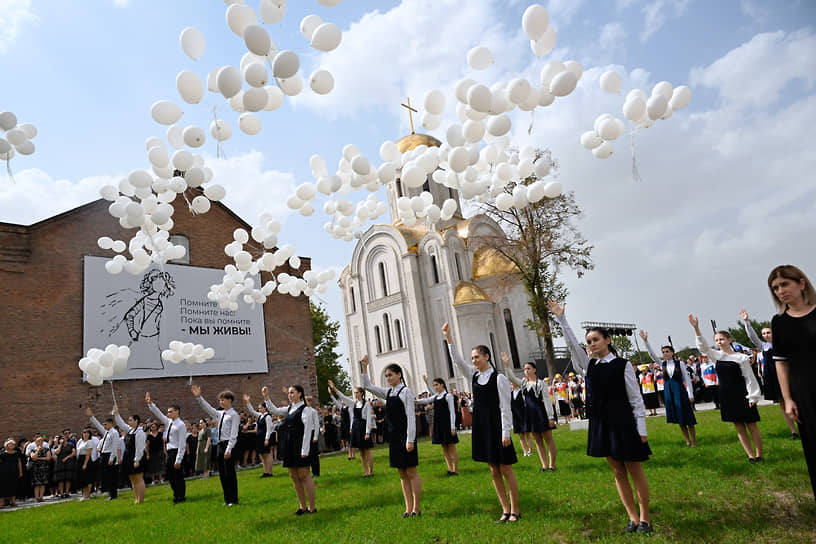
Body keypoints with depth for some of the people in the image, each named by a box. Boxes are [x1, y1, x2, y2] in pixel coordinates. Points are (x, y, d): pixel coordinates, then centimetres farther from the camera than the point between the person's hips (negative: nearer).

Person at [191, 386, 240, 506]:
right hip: (220, 445, 8)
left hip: (229, 444, -8)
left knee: (230, 473, -3)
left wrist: (229, 450, -19)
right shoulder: (220, 414, 14)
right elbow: (208, 408, 16)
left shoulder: (234, 415, -9)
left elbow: (234, 434, -14)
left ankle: (234, 499, 6)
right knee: (222, 474, 11)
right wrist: (198, 397, 6)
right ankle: (227, 499, 20)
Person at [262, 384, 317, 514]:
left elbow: (307, 431, -14)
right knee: (294, 476, 11)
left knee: (304, 475, -3)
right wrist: (266, 397, 5)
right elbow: (274, 410, 17)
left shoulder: (304, 410, -11)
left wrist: (304, 451, -17)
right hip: (289, 446, 8)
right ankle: (302, 506, 21)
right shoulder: (289, 409, 13)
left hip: (300, 446, -8)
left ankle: (312, 507, 5)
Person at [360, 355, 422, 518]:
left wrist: (410, 440, -18)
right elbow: (368, 386, 15)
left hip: (404, 436, -7)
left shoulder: (406, 391, -9)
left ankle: (416, 508, 10)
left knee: (411, 472, 1)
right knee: (402, 474, 11)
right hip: (393, 436, 7)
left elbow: (411, 416, -14)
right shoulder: (388, 392, 12)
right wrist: (364, 367, 5)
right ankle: (408, 508, 18)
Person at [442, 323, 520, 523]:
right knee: (494, 472, 11)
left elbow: (505, 407, -12)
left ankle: (515, 510, 14)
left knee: (506, 470, 3)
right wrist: (448, 337, -6)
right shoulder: (474, 375, 7)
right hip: (481, 427, 6)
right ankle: (505, 510, 21)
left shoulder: (499, 378, -10)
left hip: (497, 427, -6)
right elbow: (457, 360, 1)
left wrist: (505, 432, -15)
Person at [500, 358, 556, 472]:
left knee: (548, 439, 2)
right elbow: (511, 378, -1)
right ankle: (544, 465, 16)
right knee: (537, 440, 10)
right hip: (529, 413, 6)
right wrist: (506, 366, -12)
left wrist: (551, 417, -13)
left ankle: (552, 465, 7)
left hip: (540, 412, -6)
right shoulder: (523, 383, 10)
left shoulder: (541, 383, -8)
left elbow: (547, 400, -10)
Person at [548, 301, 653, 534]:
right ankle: (633, 518, 21)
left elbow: (636, 398, -5)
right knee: (618, 473, 11)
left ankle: (645, 519, 19)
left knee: (635, 472, 6)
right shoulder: (589, 365, 7)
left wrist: (641, 429, -7)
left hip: (623, 422, -4)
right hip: (600, 423, 5)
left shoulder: (623, 365, -5)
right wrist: (560, 318, -3)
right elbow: (572, 344, 2)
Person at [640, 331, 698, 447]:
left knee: (687, 416, -1)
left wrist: (690, 394, -7)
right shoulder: (662, 363, 6)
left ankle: (694, 441, 9)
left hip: (679, 390, -4)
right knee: (678, 418, 8)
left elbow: (687, 379, -4)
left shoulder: (680, 363, -4)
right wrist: (645, 341, -14)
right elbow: (652, 354, -3)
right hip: (668, 391, 4)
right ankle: (687, 441, 17)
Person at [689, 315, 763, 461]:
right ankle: (751, 456, 12)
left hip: (741, 396, -4)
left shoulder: (741, 357, -6)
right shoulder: (716, 356, 5)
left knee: (751, 426, 3)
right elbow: (703, 347, -6)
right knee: (739, 427, 6)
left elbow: (749, 378, -4)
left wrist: (753, 397, -8)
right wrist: (696, 328, -17)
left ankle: (759, 456, 10)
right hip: (726, 396, 4)